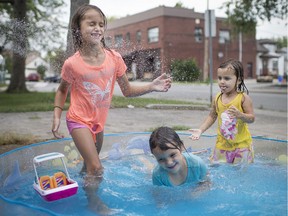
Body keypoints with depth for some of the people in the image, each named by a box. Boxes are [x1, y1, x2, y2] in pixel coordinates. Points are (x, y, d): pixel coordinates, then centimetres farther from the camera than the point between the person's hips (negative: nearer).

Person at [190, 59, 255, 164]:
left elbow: (252, 118, -13)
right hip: (222, 143, 3)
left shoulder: (243, 98, -14)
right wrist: (200, 130, -1)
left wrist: (240, 114, -32)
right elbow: (212, 116, 9)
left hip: (241, 143, -3)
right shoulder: (217, 98, -2)